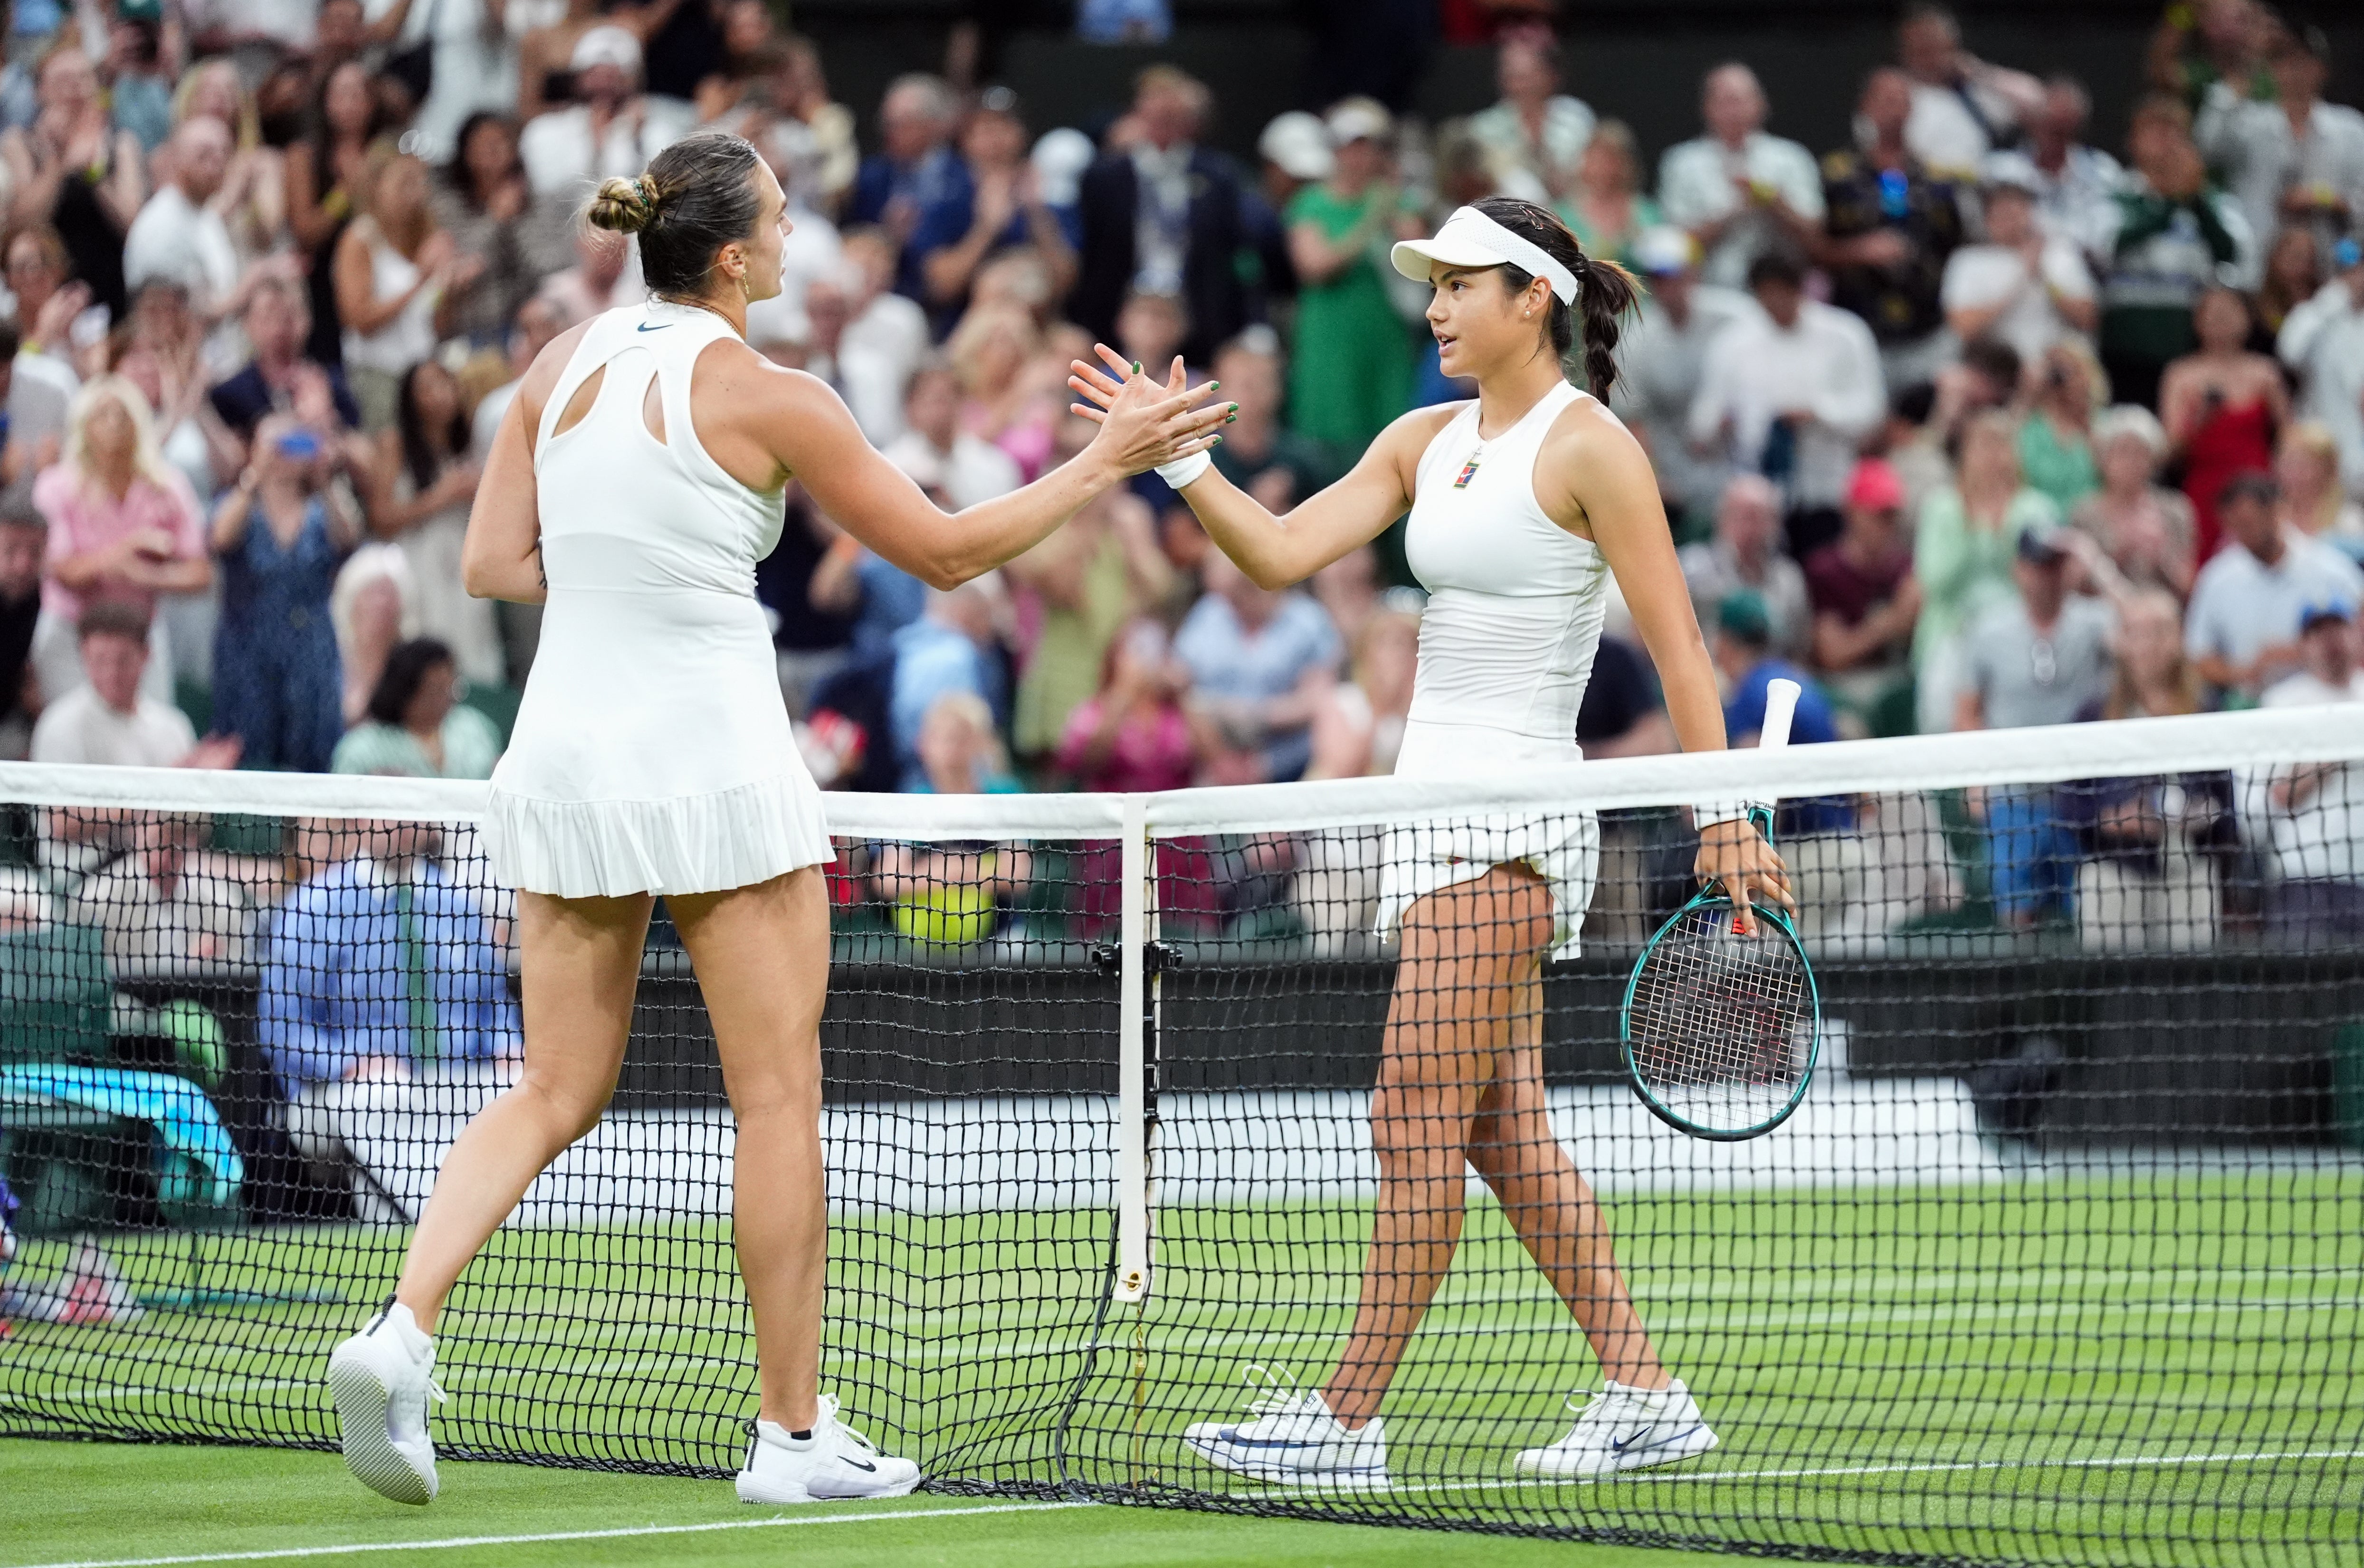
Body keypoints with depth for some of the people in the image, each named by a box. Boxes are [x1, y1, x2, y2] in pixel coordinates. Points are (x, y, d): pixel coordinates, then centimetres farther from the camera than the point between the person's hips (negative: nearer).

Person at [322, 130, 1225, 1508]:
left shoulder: (564, 365, 6)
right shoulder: (767, 399, -9)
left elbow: (492, 563, 8)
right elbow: (947, 551, -2)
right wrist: (1105, 463, 6)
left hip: (563, 759, 6)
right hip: (712, 762, -6)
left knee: (557, 1092, 10)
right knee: (781, 1098, 5)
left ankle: (402, 1331, -11)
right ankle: (796, 1434, 9)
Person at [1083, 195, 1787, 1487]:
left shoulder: (1588, 446, -8)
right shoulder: (1426, 441, 14)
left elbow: (1676, 645, -10)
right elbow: (1282, 554, 7)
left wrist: (1724, 817, -14)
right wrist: (1177, 458, -6)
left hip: (1513, 818, -9)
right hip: (1436, 802, 9)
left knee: (1418, 1121, -8)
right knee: (1503, 1129, 9)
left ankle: (1347, 1420, -6)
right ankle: (1645, 1399, 15)